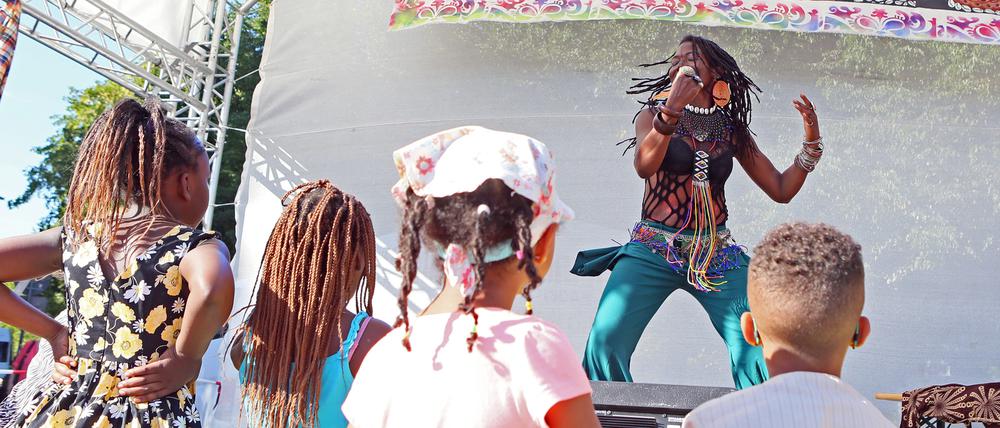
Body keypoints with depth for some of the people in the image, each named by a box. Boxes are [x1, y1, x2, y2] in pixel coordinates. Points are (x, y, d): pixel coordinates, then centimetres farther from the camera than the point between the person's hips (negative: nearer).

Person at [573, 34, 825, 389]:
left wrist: (811, 142, 1)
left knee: (758, 352, -11)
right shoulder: (654, 115, 6)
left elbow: (781, 190, 14)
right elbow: (644, 166, -16)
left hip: (717, 256, 2)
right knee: (605, 343, -16)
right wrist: (672, 108, -27)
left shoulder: (733, 130, 12)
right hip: (653, 250, -2)